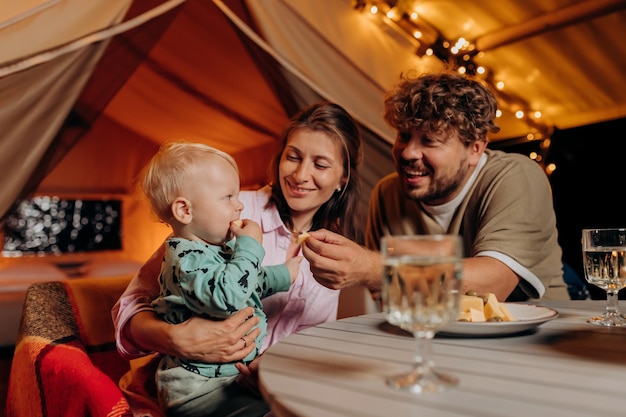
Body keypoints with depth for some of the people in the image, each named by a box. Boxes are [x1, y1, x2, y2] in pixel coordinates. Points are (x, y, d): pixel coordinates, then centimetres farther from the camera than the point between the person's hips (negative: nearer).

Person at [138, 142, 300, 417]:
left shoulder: (222, 246, 9)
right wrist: (250, 246, -27)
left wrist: (282, 275, 21)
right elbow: (227, 296, -38)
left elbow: (251, 282, 28)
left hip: (238, 371, 10)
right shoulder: (186, 260, -22)